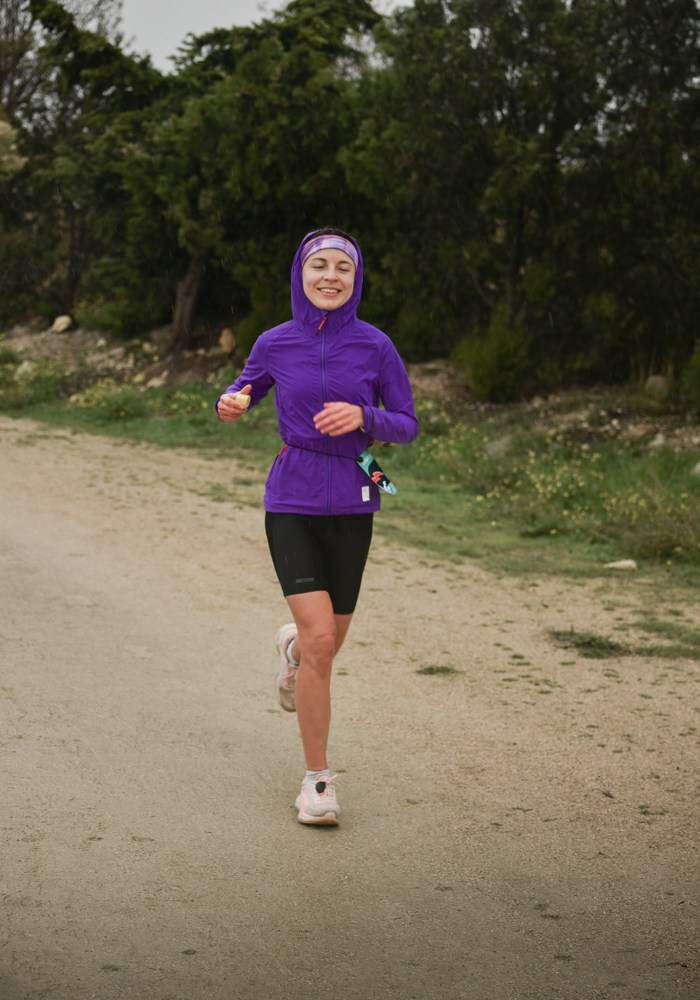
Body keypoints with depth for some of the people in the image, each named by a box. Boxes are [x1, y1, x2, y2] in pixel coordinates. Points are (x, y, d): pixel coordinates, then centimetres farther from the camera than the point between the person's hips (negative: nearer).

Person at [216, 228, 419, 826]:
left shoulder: (375, 346, -4)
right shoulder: (275, 344, -1)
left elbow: (407, 426, 1)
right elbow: (248, 387, 17)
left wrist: (363, 417, -19)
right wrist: (232, 404, -7)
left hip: (350, 506, 2)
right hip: (291, 502, -1)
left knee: (329, 642, 13)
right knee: (320, 637, -15)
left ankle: (292, 648, 54)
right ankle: (318, 778, -1)